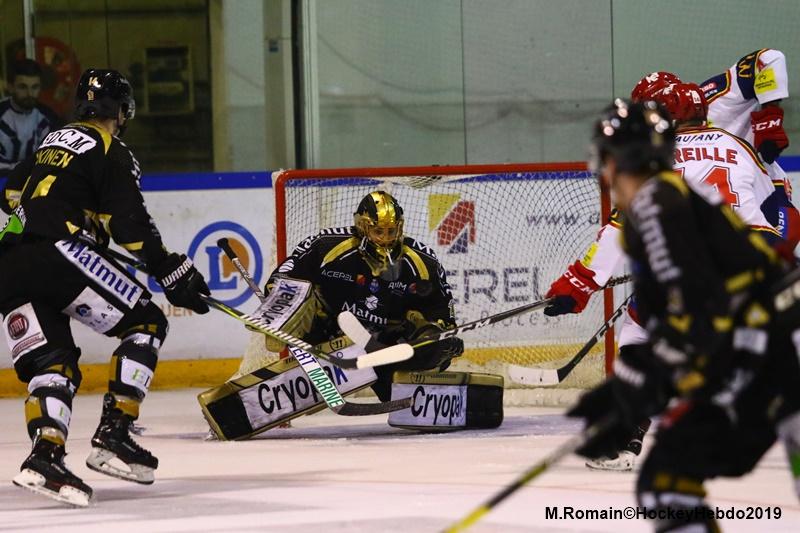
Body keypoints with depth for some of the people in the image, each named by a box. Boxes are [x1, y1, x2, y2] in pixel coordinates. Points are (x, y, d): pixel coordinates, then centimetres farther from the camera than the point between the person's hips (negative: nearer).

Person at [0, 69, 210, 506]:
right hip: (58, 253, -7)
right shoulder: (111, 153, 2)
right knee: (145, 323, 4)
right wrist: (172, 273, -5)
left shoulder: (53, 142, 26)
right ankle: (113, 434, -6)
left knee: (50, 362, 7)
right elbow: (131, 224, -8)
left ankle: (46, 454, -17)